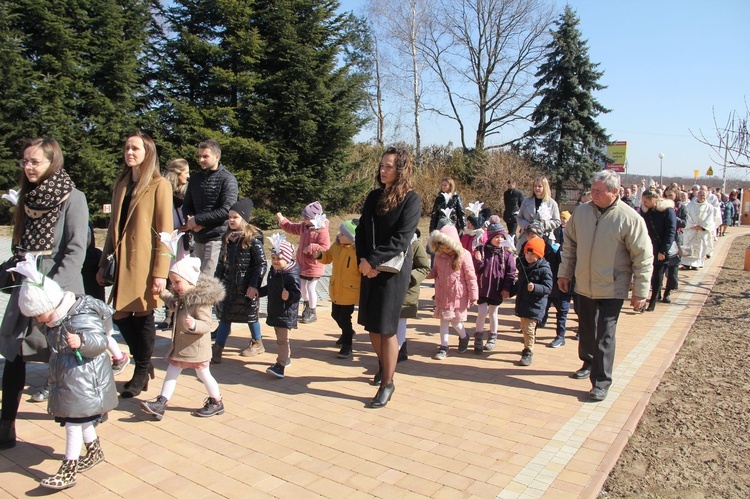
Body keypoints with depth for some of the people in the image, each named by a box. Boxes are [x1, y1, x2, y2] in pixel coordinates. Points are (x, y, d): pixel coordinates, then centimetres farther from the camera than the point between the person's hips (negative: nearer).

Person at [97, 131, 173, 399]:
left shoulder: (159, 185, -4)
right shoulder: (121, 184, 15)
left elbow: (165, 231, -9)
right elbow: (113, 226, 18)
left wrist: (161, 271, -15)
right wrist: (104, 263, 14)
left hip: (145, 263, -6)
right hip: (122, 263, 6)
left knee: (143, 316, 2)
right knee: (121, 316, 6)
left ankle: (142, 372, 19)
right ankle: (143, 363, 27)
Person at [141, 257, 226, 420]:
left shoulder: (200, 301, -24)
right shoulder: (181, 297, 4)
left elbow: (207, 325, -29)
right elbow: (173, 304, 29)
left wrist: (194, 324, -47)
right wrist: (163, 293, 31)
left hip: (196, 347, -8)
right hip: (180, 346, 8)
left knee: (203, 375, 6)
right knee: (171, 373, 9)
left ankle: (217, 403, 24)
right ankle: (161, 404, 14)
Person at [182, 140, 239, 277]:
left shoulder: (227, 179, -6)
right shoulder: (195, 178, 15)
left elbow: (226, 211, -15)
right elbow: (186, 206, 17)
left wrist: (197, 220, -12)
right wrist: (191, 221, -6)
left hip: (217, 237, -6)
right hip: (198, 237, 7)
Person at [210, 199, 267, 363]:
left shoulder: (253, 238, -13)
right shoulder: (227, 237, 6)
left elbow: (261, 263, -14)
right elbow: (221, 261, 14)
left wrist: (254, 285, -17)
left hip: (245, 286, -5)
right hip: (228, 284, 6)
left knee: (250, 315, 8)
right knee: (224, 315, 5)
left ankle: (257, 343, 29)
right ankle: (217, 350, 8)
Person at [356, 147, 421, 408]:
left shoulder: (411, 199, -9)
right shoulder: (374, 196, 9)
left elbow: (401, 239, -17)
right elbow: (361, 230, 7)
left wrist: (372, 260, -19)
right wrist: (363, 261, -8)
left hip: (394, 269, -6)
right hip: (370, 268, 6)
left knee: (386, 327, -3)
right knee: (371, 324, 12)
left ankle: (387, 383, 11)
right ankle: (383, 365, 36)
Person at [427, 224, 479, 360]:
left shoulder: (463, 255, -14)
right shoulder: (439, 256, 0)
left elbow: (471, 277, -10)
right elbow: (435, 271, 14)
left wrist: (473, 295, -9)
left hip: (458, 295, -4)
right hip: (442, 295, 4)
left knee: (455, 321, 5)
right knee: (444, 319, 7)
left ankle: (464, 336, 36)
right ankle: (444, 346, 17)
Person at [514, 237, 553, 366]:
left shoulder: (544, 269, -16)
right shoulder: (523, 265, 5)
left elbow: (548, 288, -20)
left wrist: (535, 287, -32)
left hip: (535, 305, -7)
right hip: (522, 302, 7)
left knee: (529, 329, -8)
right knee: (524, 328, 19)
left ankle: (528, 352, 3)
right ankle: (528, 347, 37)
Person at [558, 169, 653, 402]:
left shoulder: (630, 218, -14)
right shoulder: (581, 212, -2)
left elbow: (643, 258, -10)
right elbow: (570, 245, 10)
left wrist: (640, 291, -10)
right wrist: (564, 273, 12)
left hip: (612, 289, -4)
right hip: (583, 285, 5)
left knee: (604, 336, -2)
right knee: (586, 330, 19)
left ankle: (601, 382, 9)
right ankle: (588, 363, 41)